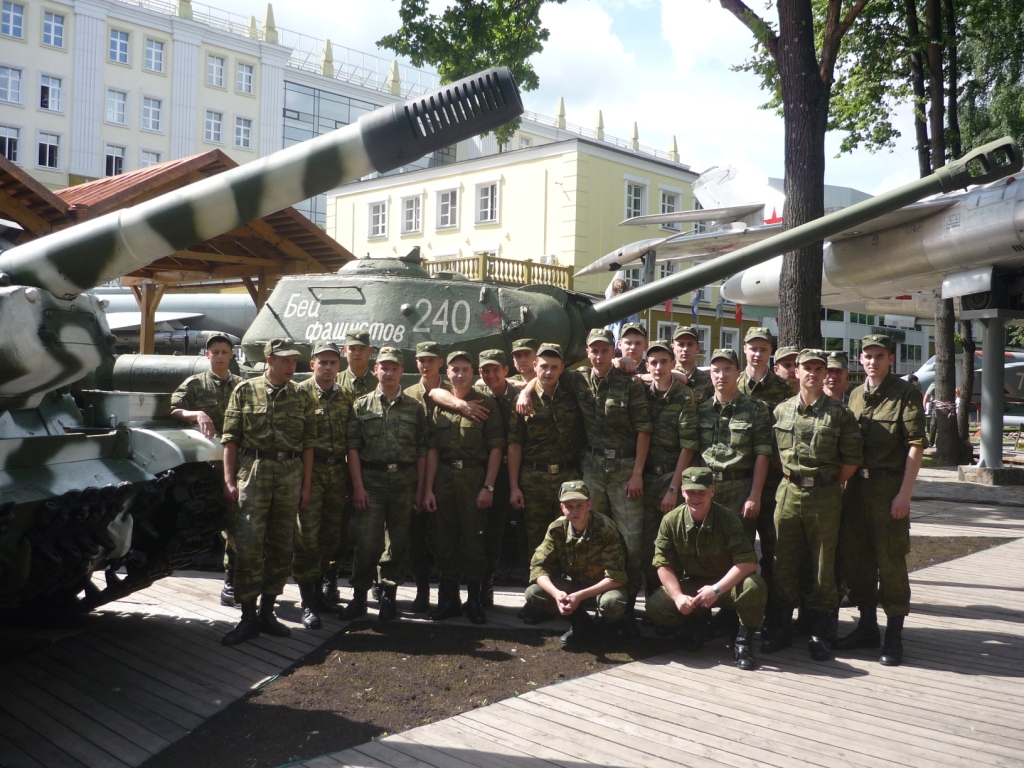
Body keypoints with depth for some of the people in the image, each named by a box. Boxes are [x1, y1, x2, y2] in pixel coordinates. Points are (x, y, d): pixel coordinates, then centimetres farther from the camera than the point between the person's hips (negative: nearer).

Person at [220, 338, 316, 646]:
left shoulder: (302, 398, 9)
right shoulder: (245, 391, 3)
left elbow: (308, 445, 9)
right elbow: (230, 439, 2)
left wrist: (305, 486, 4)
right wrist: (229, 480, -5)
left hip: (290, 475, 3)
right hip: (254, 473, -3)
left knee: (281, 547, 7)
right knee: (248, 546, -7)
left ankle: (267, 612, 19)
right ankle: (248, 618, 0)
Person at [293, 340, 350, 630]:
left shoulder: (345, 398, 11)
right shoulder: (300, 393, -3)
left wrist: (351, 479, 11)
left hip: (337, 472, 5)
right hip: (309, 470, -5)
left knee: (331, 536, 10)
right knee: (307, 536, -5)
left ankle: (318, 590, 26)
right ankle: (307, 604, 1)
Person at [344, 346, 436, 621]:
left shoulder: (415, 408, 9)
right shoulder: (361, 405, 6)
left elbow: (423, 451, 7)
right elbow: (353, 447, 1)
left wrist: (424, 489, 2)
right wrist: (358, 486, -7)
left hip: (404, 482, 2)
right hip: (370, 481, -1)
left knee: (398, 542, 6)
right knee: (366, 542, -5)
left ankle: (389, 595, 18)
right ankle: (359, 596, 8)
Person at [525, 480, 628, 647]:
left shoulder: (605, 529, -25)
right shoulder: (556, 529, -14)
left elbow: (616, 577, -27)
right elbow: (538, 567, -15)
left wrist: (580, 596, -36)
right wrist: (556, 593, -35)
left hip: (603, 587, -4)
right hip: (573, 584, 4)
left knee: (612, 603, -38)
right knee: (533, 593, -20)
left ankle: (605, 625, 0)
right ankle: (581, 624, 1)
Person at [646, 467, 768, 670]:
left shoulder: (726, 519, -17)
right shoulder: (670, 521, -10)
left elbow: (748, 561, -24)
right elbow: (663, 564, -10)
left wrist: (716, 590, -33)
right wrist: (678, 596, -25)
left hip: (725, 585, -2)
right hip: (690, 584, 2)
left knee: (754, 586, -34)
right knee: (655, 605, -23)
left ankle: (743, 640, -6)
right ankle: (695, 622, 10)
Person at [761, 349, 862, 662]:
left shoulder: (839, 413, -1)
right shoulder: (782, 411, 8)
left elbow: (852, 459, 1)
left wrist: (830, 484, 1)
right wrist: (790, 478, 8)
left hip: (825, 496, -3)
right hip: (788, 492, 3)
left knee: (822, 565, 4)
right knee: (784, 562, 7)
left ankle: (819, 633, 14)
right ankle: (781, 627, 17)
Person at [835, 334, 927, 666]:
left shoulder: (906, 394, -6)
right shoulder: (856, 395, 13)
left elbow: (916, 445, -11)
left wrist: (904, 493, -17)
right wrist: (844, 485, 10)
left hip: (888, 485, -6)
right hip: (856, 484, 6)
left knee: (890, 561, -2)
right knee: (856, 558, 11)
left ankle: (894, 636, 9)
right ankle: (867, 627, 24)